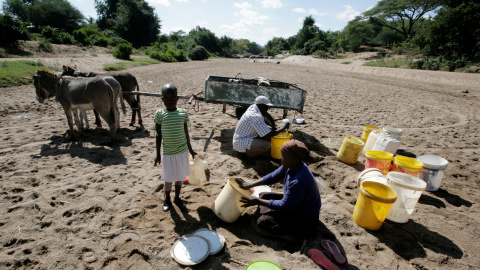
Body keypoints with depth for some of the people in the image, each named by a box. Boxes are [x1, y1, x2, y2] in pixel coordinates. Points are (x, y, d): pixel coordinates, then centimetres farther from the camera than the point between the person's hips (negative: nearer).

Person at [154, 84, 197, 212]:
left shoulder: (183, 113, -5)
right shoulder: (159, 114, -9)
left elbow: (186, 133, 4)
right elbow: (158, 135, -2)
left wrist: (190, 150, 11)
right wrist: (158, 154, 0)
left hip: (182, 151, 2)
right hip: (167, 153, -2)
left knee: (180, 177, 15)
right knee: (168, 179, 10)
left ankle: (177, 198, 37)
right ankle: (167, 199, 36)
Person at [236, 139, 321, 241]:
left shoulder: (300, 180, -37)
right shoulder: (289, 166, -11)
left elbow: (284, 206, -27)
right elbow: (273, 177, 5)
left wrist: (258, 201, -17)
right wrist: (250, 185, 4)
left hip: (306, 221, -9)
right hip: (294, 204, 9)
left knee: (262, 222, -16)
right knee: (264, 195, 9)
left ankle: (294, 235, -5)